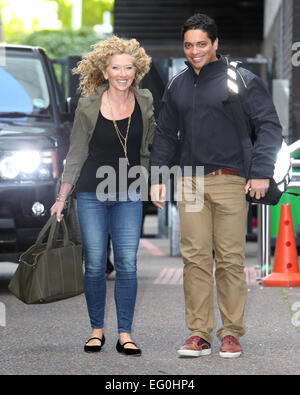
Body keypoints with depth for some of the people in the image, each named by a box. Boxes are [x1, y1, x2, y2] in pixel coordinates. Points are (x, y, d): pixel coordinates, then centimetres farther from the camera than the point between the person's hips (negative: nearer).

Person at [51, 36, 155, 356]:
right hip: (92, 194, -1)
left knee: (127, 264, -5)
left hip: (128, 196, 1)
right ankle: (97, 331, 14)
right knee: (95, 265, 1)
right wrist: (61, 198, 3)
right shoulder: (89, 107, -5)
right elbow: (76, 155, 2)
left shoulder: (144, 103, 1)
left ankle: (125, 335, 2)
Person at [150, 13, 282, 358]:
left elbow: (270, 126, -1)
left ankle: (231, 332, 6)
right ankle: (198, 333, 3)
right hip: (190, 184, 4)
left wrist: (261, 173, -9)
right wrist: (157, 178, 14)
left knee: (230, 259, -2)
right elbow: (164, 135, 22)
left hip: (230, 183, -4)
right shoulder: (176, 86, 15)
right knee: (195, 259, 0)